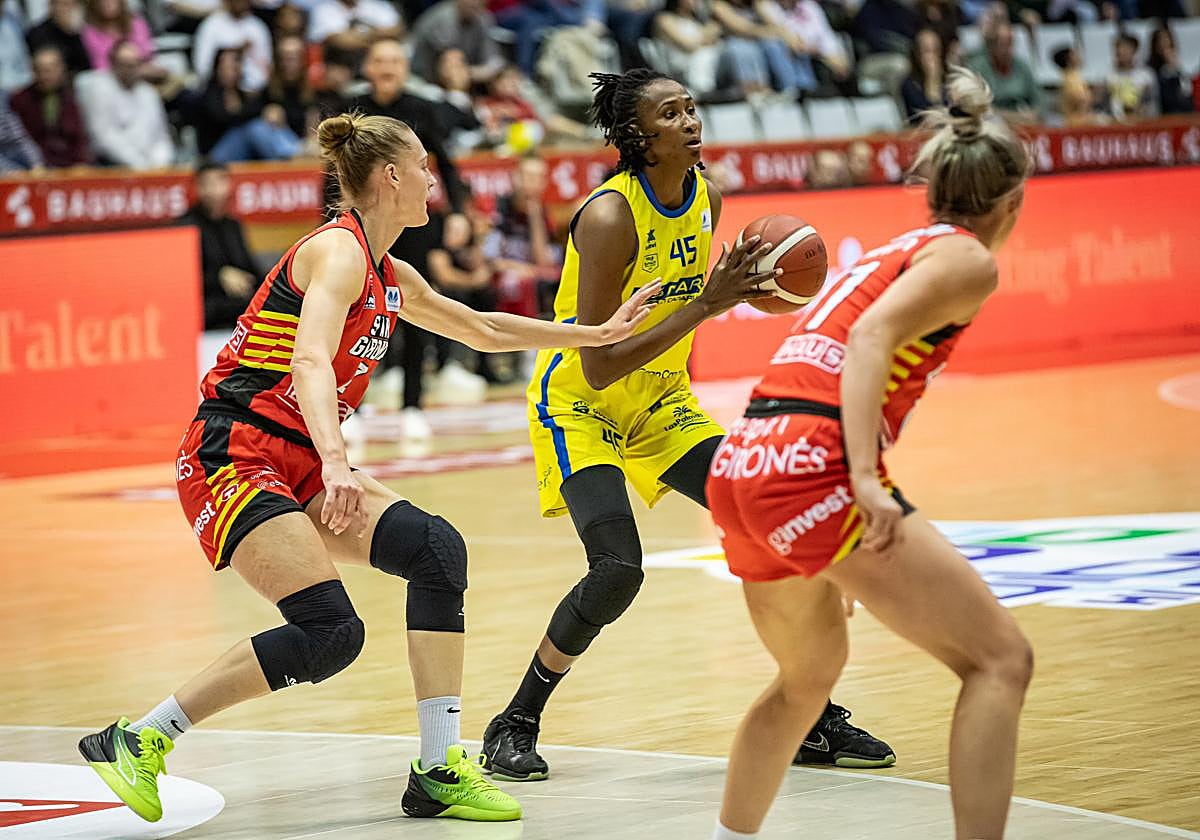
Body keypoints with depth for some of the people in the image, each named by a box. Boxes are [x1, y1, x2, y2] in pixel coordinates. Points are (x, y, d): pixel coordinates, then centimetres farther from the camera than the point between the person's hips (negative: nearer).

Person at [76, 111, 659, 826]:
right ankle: (135, 740, -10)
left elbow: (484, 330, 32)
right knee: (330, 632, -21)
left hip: (298, 467, 9)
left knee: (437, 549, -10)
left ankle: (439, 772, -9)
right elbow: (310, 363, -30)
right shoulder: (338, 251, -13)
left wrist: (600, 333, 31)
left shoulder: (391, 276, 16)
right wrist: (336, 465, -45)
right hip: (232, 457, -9)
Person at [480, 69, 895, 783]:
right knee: (618, 569, -24)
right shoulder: (609, 216, -27)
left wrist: (741, 287, -6)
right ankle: (514, 728, -5)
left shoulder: (706, 198, -4)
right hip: (579, 403, -7)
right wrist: (708, 303, -33)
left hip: (659, 400, 7)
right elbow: (599, 367, -31)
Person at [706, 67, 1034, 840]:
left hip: (740, 466, 9)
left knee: (810, 675, 31)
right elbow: (873, 336, -15)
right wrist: (867, 480, -24)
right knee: (1000, 659, -5)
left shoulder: (898, 251, 27)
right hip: (810, 468, -9)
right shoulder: (967, 258, 2)